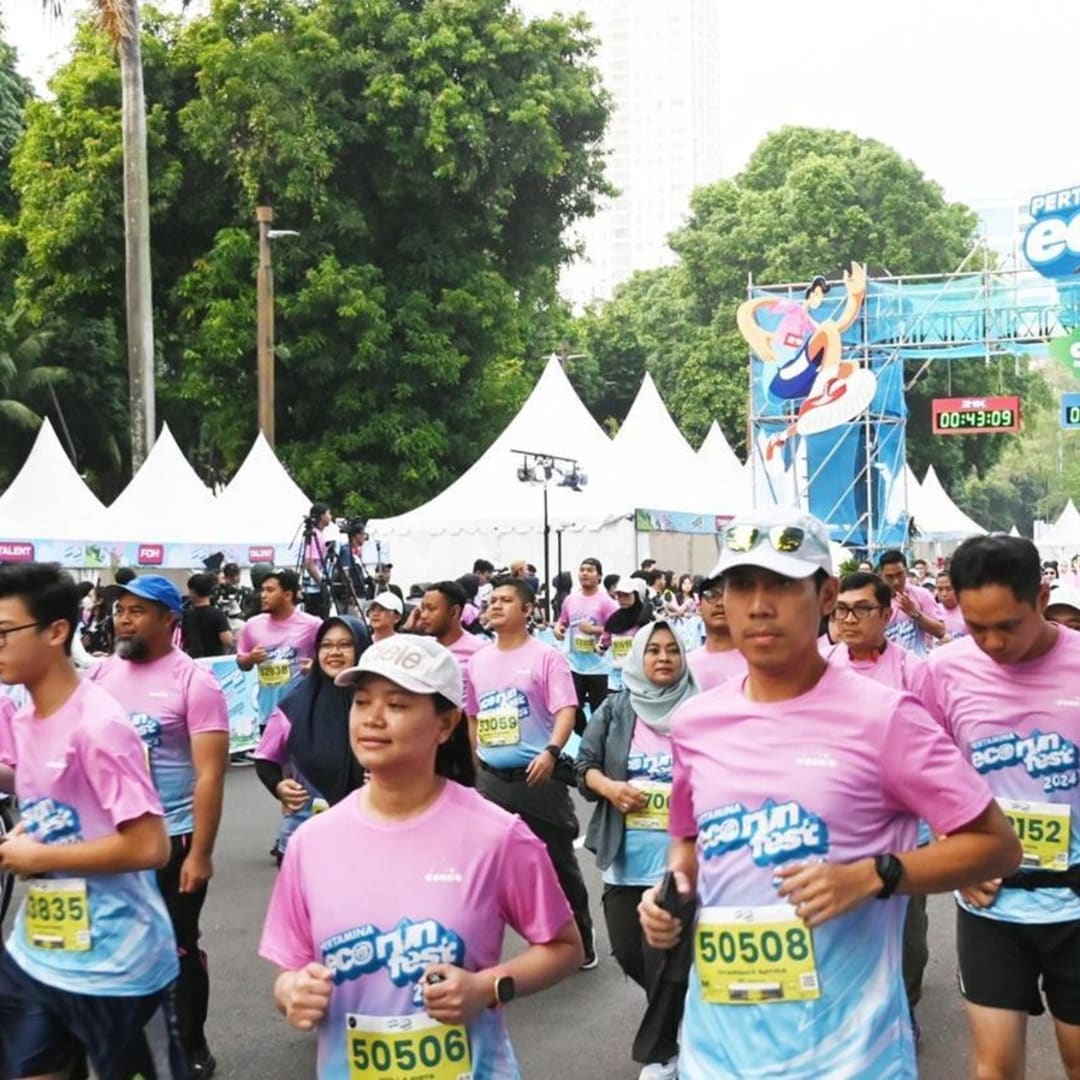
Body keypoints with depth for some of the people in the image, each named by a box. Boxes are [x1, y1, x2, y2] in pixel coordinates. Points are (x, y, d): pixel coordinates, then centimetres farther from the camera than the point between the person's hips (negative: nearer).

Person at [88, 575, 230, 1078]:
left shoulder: (194, 682, -11)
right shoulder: (101, 674, 4)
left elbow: (210, 774, -14)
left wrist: (200, 853, -17)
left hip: (172, 841, -5)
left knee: (176, 949, 8)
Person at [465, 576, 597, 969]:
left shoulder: (546, 656, -7)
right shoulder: (477, 662, 9)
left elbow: (566, 711, -15)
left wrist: (551, 752, -30)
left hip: (538, 775, -5)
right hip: (490, 778, 5)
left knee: (558, 862, 6)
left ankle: (581, 939, 25)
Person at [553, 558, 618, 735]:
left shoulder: (605, 601, -9)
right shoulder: (570, 599, 6)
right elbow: (562, 621, 19)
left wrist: (593, 629, -22)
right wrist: (557, 628, -3)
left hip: (597, 665, -5)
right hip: (574, 664, 5)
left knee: (598, 710, 5)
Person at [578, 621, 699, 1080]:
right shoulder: (614, 709, 5)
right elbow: (585, 765, 7)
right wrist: (608, 787, -12)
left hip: (680, 857, -3)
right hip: (625, 856, 3)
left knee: (665, 959, -2)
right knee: (627, 952, 11)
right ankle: (675, 1004, 42)